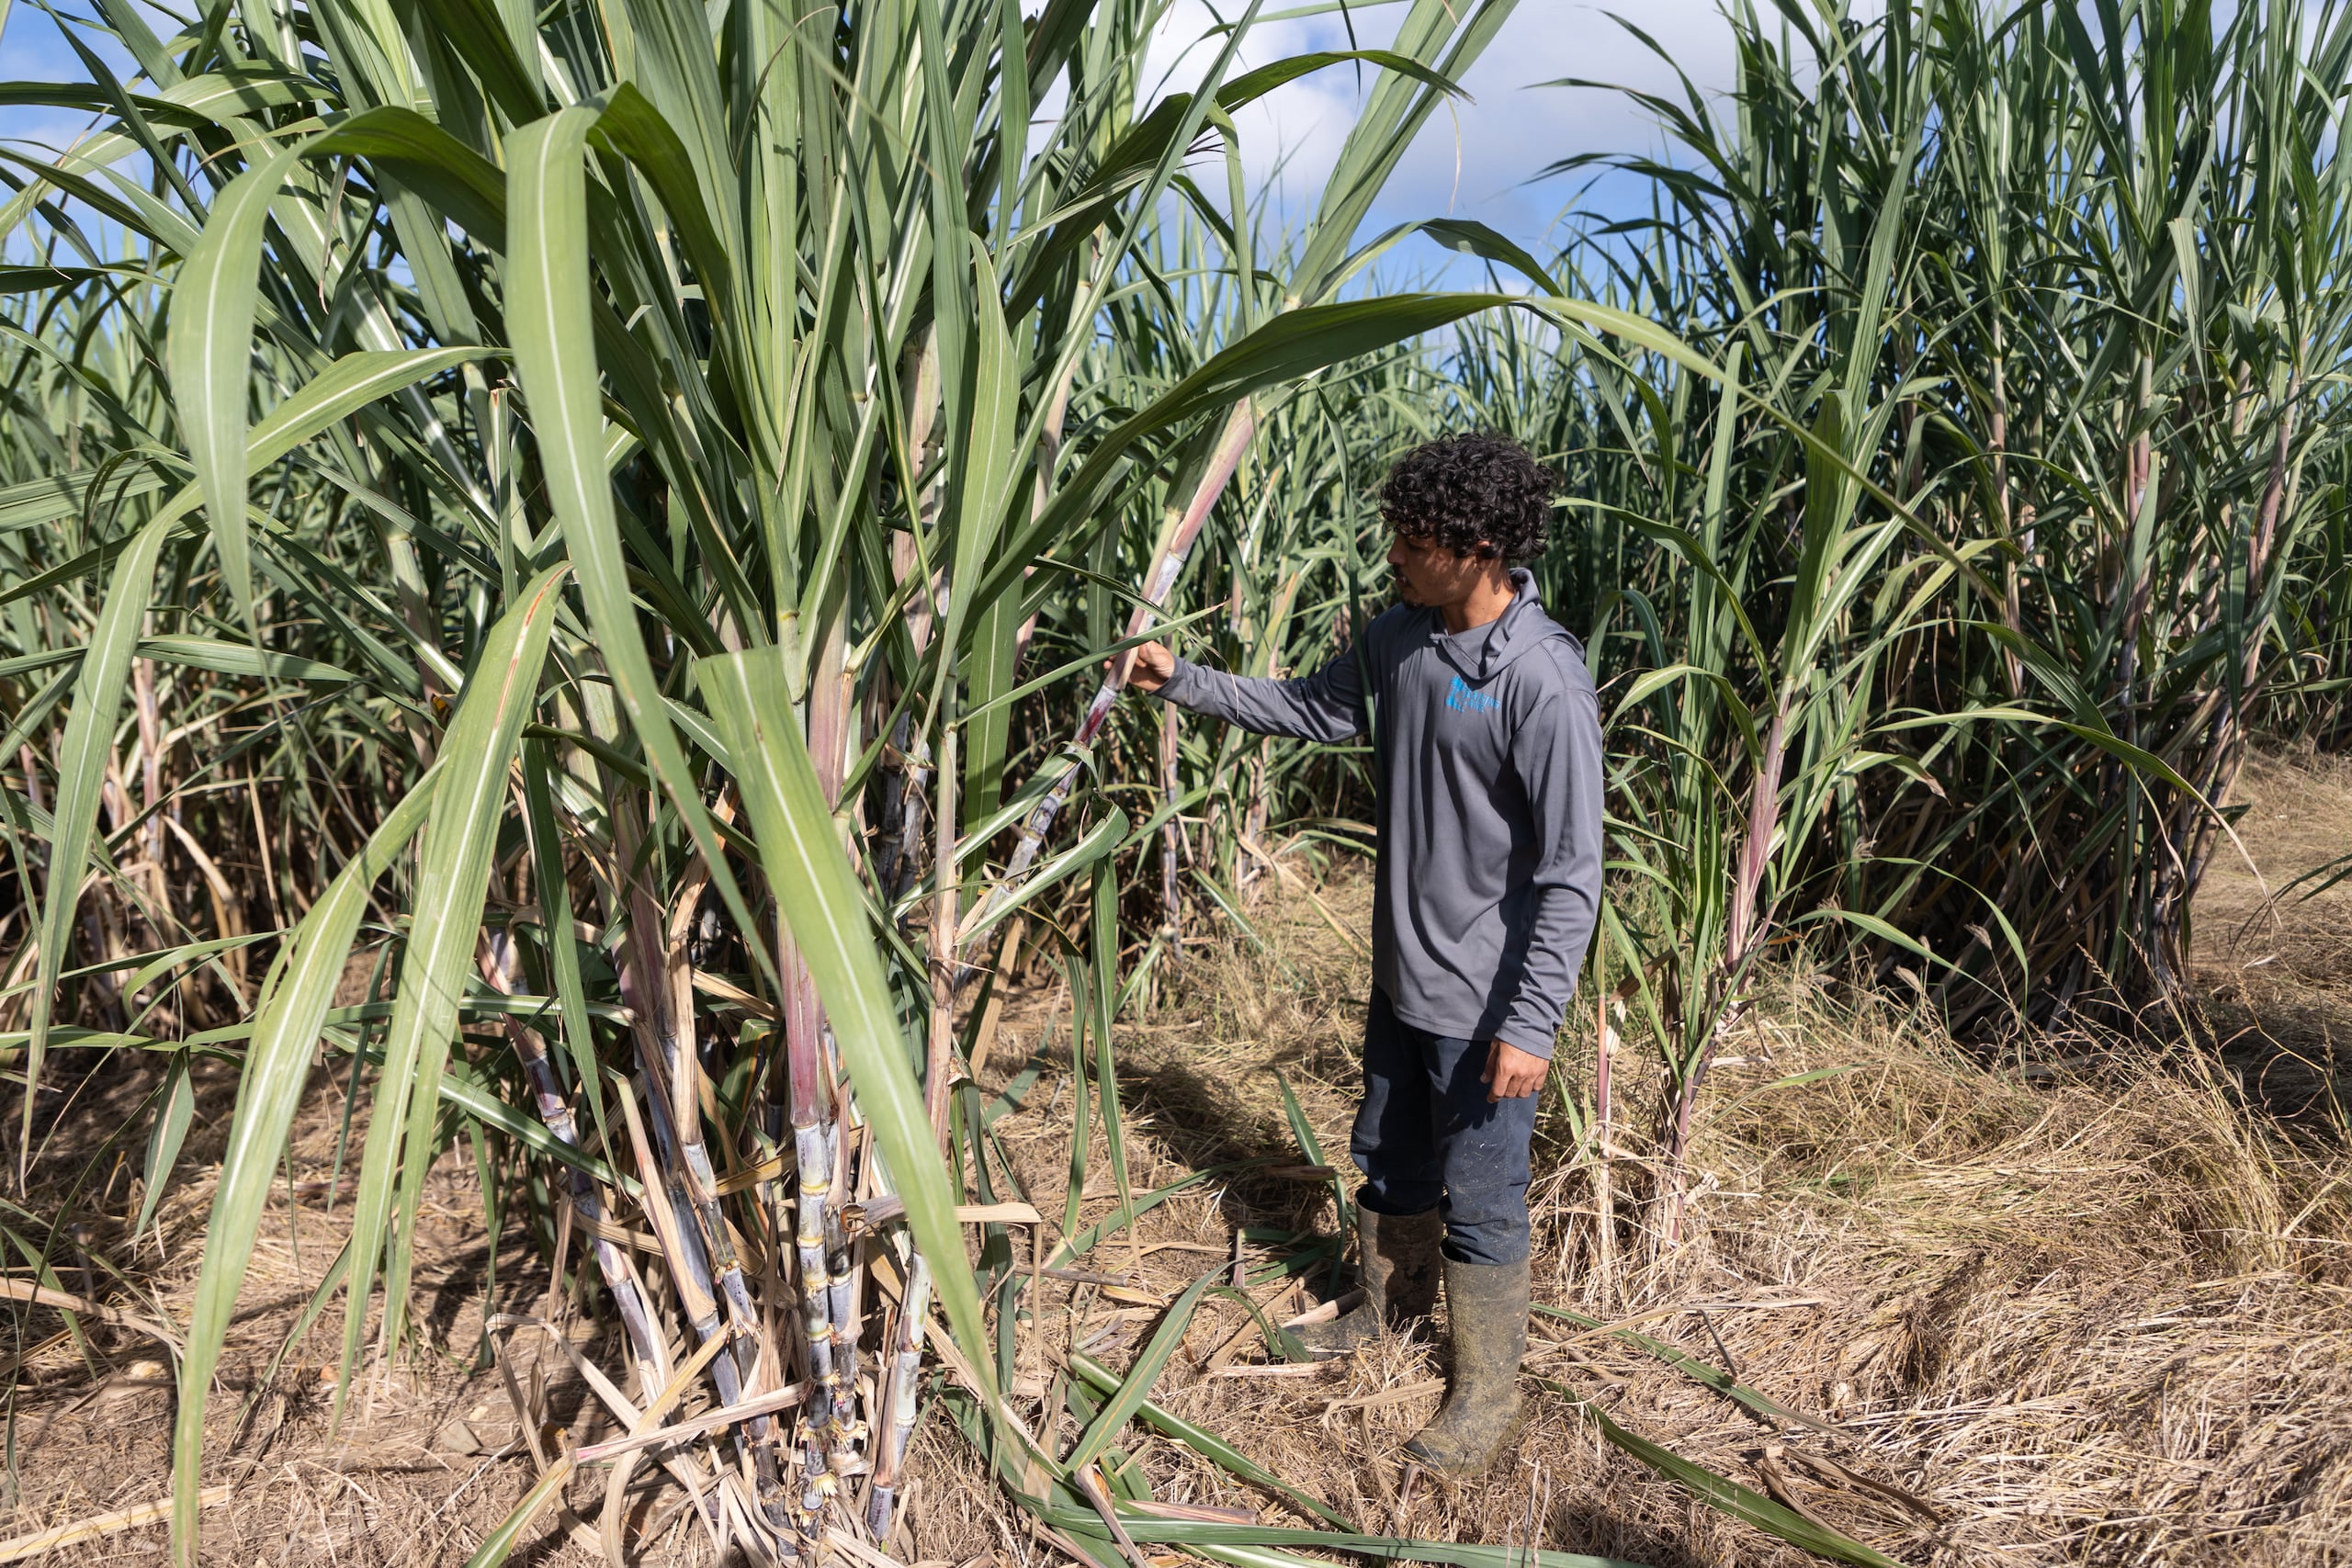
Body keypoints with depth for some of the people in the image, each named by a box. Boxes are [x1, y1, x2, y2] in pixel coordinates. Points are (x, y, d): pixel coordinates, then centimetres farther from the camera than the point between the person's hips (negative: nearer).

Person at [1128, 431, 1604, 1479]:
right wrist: (1183, 682, 8)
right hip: (1401, 973, 8)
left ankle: (1488, 1393, 29)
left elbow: (1571, 874, -23)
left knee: (1480, 1200, 8)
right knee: (1390, 1158, 25)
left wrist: (1532, 1023, -22)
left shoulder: (1545, 687, -25)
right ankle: (1390, 1307, 49)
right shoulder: (1400, 636, -2)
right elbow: (1314, 708, 15)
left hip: (1486, 1001, -7)